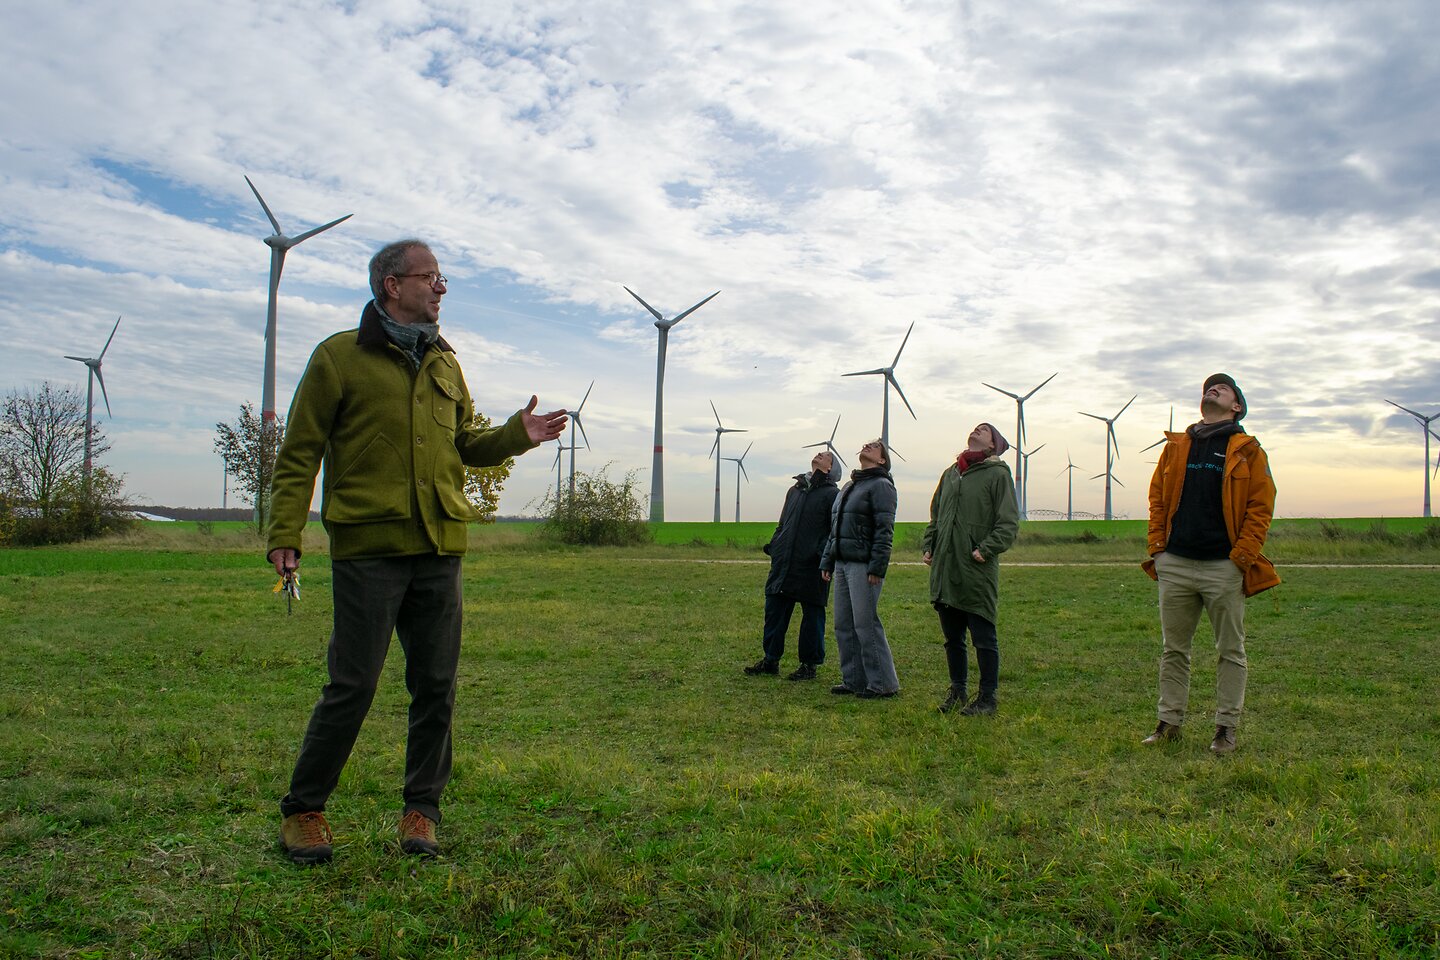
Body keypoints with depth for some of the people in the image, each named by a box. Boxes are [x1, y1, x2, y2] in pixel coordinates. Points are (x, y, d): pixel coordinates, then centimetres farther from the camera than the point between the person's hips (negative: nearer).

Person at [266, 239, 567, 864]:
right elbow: (299, 453, 0)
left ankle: (421, 811, 21)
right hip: (368, 548, -5)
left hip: (439, 552, 5)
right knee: (352, 687, -2)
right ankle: (303, 811, 17)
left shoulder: (444, 364, 16)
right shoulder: (340, 356, 1)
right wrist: (285, 533, -9)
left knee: (436, 687, 7)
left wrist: (518, 434, 4)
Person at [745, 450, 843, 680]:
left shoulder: (832, 494, 0)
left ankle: (809, 664, 14)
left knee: (812, 616, 4)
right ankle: (770, 659, 19)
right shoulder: (794, 490, 18)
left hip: (812, 567, -6)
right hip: (783, 564, 6)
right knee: (774, 611, 8)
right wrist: (773, 547, 11)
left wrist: (824, 554, -17)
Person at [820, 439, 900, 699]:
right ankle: (854, 680, 17)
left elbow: (884, 530, -13)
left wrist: (877, 567, -19)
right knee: (844, 626, 9)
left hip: (864, 566, -8)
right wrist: (827, 561, 16)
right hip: (842, 564, 9)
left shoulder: (881, 486, -5)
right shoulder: (848, 487, 20)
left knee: (866, 624, -7)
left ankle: (883, 683, 2)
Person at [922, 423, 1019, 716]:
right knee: (952, 638, 14)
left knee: (984, 638, 1)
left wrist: (987, 550, -17)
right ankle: (957, 691, 27)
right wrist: (929, 546, 11)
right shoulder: (949, 474, 16)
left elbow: (1009, 522, -8)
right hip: (945, 570, 6)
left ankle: (987, 698, 11)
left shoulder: (998, 474, -2)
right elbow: (935, 516, 24)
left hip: (978, 572, -6)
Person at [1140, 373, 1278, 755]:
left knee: (1230, 651, 6)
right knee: (1173, 649, 9)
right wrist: (1157, 548, 4)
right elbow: (1157, 498, 13)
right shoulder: (1176, 446, 12)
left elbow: (1261, 506, -2)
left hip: (1224, 567, -3)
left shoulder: (1247, 450, 3)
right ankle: (1169, 722, 18)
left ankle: (1226, 727, 15)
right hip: (1175, 565, 3)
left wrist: (1242, 556, -10)